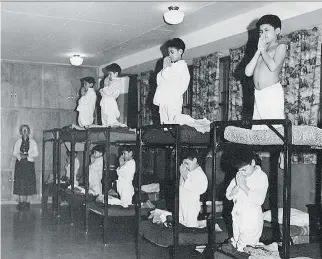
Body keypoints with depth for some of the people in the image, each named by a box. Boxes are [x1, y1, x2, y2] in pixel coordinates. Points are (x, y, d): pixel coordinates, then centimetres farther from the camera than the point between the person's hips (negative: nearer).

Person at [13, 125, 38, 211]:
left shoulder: (32, 142, 8)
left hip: (29, 163, -1)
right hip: (20, 164, 1)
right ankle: (21, 202, 0)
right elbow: (14, 153, 6)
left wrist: (27, 155, -14)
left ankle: (26, 201, 4)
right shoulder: (18, 142, 12)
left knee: (28, 183, -3)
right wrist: (20, 155, -14)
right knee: (20, 183, -4)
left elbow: (36, 153, 0)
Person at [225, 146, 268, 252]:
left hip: (252, 220, -5)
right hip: (237, 218, 5)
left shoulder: (261, 177, -10)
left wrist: (244, 186, -21)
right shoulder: (239, 176, 5)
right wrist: (237, 186, -14)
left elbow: (260, 200, -21)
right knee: (236, 245, 14)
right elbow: (228, 195, 4)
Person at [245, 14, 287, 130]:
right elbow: (248, 72, 9)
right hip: (258, 94, 6)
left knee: (275, 126, -14)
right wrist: (258, 51, 7)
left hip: (273, 92, -6)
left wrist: (263, 50, 1)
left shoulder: (280, 47, 6)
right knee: (256, 129, -3)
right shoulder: (260, 51, 22)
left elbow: (273, 66, -14)